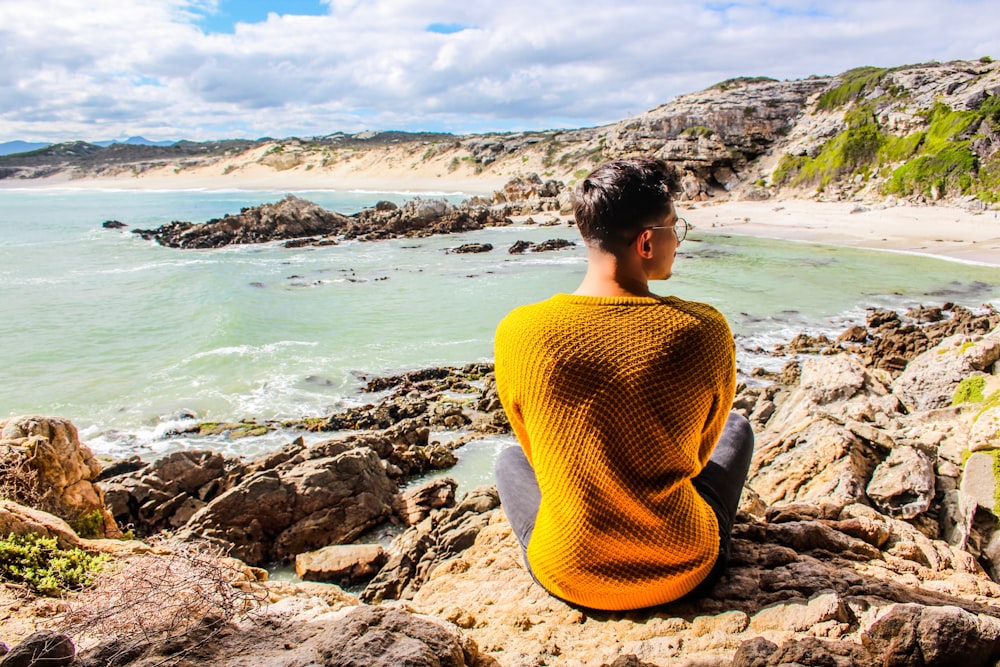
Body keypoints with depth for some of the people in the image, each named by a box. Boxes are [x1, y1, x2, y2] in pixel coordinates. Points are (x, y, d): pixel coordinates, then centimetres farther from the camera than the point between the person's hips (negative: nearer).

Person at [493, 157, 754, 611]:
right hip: (683, 573, 0)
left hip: (568, 577, 1)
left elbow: (537, 452, -1)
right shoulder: (704, 331, -19)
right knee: (738, 427, 26)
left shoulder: (518, 332, -18)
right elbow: (699, 451, -1)